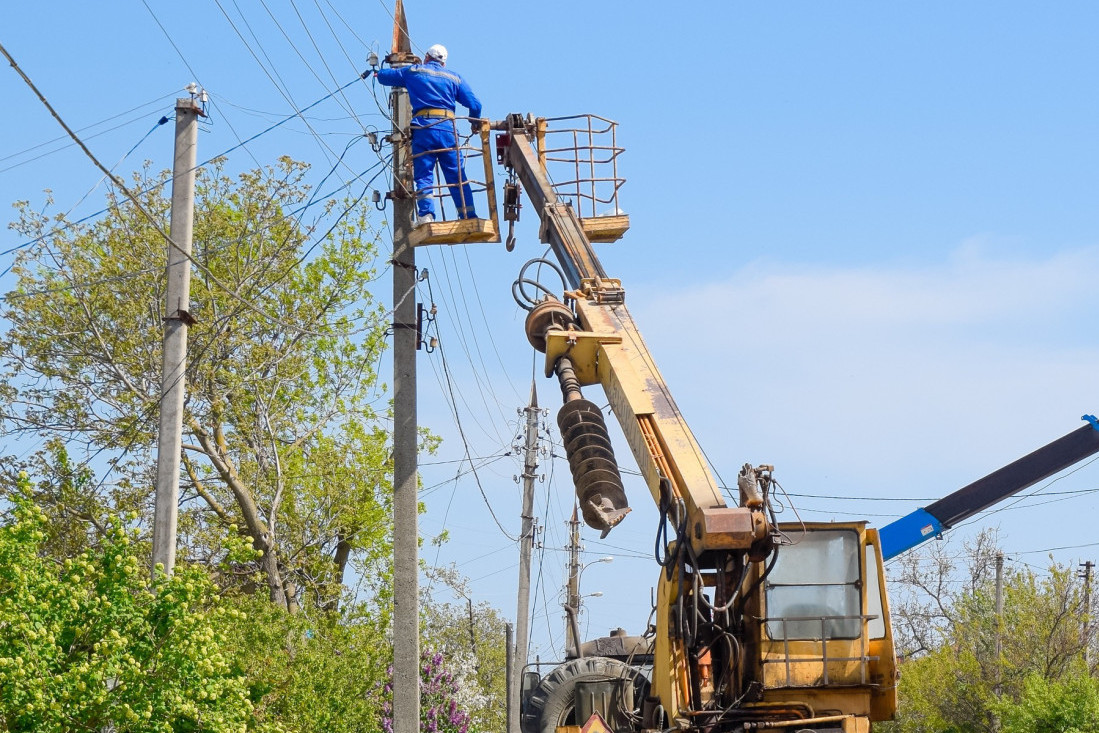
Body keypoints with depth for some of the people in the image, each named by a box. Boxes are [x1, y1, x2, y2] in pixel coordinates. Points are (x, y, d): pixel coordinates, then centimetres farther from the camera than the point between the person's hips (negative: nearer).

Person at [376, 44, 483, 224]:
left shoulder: (413, 71, 16)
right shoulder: (454, 77, 18)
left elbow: (383, 76, 25)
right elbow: (475, 104, 10)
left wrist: (380, 73, 50)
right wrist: (476, 124, 29)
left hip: (423, 127, -1)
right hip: (448, 128, 1)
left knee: (423, 176, -1)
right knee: (457, 176, 3)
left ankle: (426, 215, -18)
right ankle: (470, 218, -3)